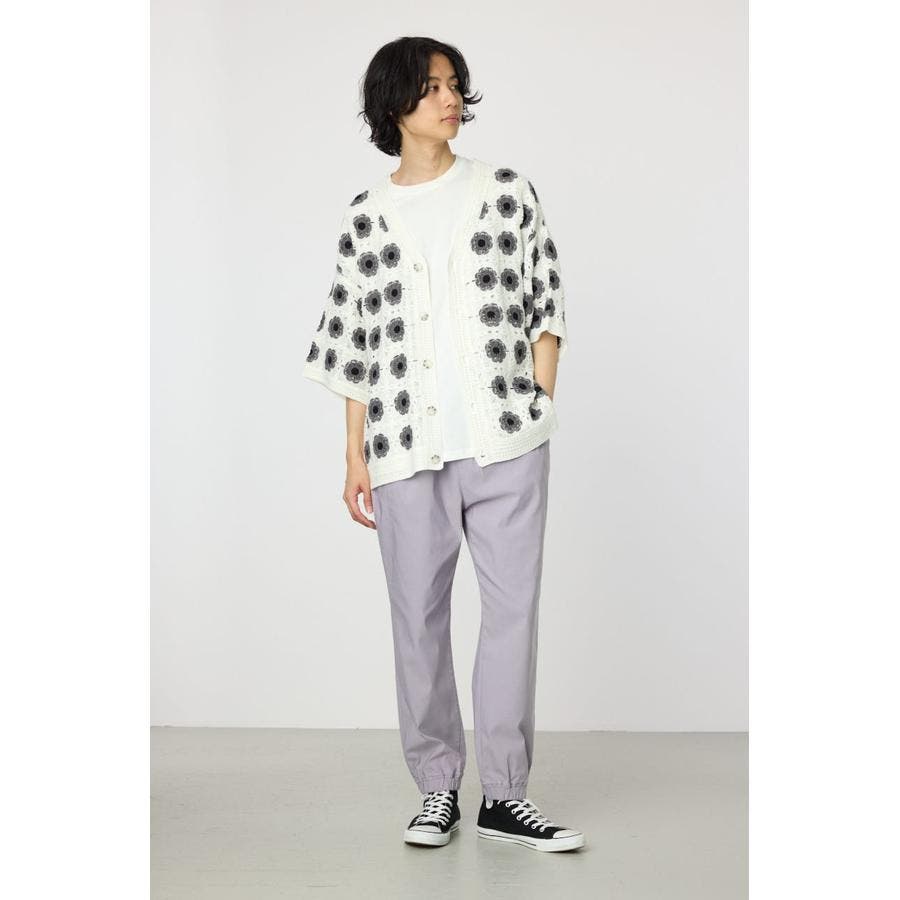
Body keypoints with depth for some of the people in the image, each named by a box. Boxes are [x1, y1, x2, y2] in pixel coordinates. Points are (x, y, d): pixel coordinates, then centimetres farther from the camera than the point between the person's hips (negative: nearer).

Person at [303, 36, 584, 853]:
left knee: (515, 606, -1)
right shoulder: (365, 219, 9)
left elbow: (547, 303, 8)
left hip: (506, 440, 0)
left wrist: (540, 406, 0)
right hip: (408, 447, 1)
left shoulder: (508, 192, 8)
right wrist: (355, 454, 5)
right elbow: (353, 346, 9)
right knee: (418, 617, 4)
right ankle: (438, 788, 17)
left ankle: (505, 793, 9)